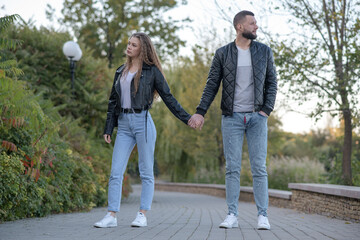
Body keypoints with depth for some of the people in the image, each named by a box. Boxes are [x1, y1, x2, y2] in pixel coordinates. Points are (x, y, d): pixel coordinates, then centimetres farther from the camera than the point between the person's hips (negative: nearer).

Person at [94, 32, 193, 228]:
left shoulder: (151, 71, 2)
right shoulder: (121, 72, 17)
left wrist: (186, 118, 0)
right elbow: (113, 101, 19)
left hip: (143, 122, -4)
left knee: (146, 172, 0)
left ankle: (142, 215, 6)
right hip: (124, 124, 5)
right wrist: (108, 129, 14)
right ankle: (111, 216, 0)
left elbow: (167, 97, 4)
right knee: (116, 171, -2)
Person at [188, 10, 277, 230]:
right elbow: (212, 85, 4)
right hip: (232, 117, 0)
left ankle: (263, 216, 2)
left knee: (259, 167, -2)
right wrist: (200, 112, -5)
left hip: (257, 117, 1)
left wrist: (267, 110, -4)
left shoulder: (264, 51, 7)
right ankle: (232, 216, 4)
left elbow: (272, 83, 8)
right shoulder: (222, 54, 4)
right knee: (232, 168, -1)